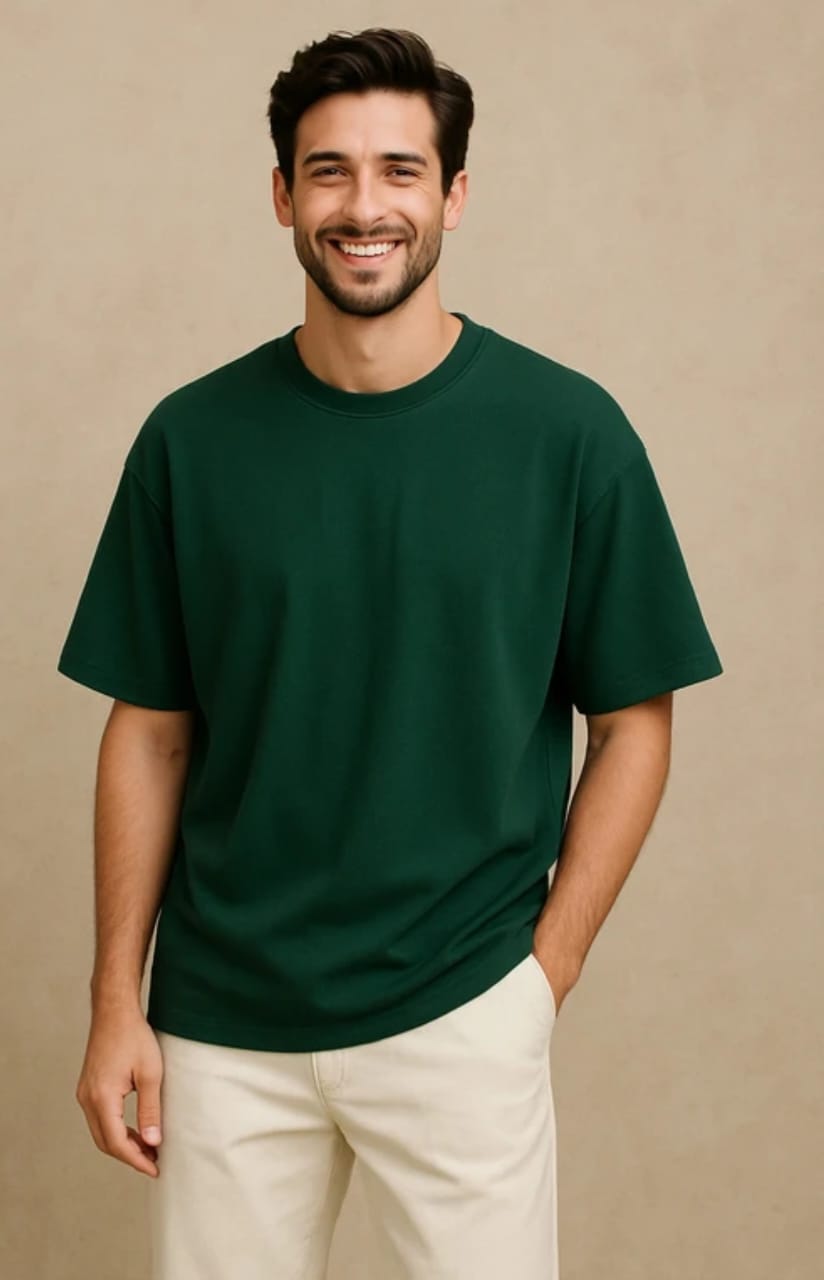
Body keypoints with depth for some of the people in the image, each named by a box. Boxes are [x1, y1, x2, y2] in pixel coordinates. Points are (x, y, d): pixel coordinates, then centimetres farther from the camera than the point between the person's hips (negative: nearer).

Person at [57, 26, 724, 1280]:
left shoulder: (567, 430, -6)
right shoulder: (194, 437, -1)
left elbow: (633, 721, -1)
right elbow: (149, 733, 3)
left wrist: (544, 973, -5)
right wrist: (116, 1001, 1)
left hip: (462, 1014, -1)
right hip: (221, 1018, 2)